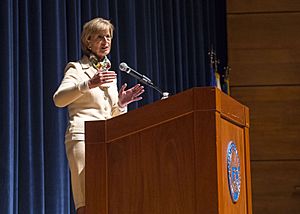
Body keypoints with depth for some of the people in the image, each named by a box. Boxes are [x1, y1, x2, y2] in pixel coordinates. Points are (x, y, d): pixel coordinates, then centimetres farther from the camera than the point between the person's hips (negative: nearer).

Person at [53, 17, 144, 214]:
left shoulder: (110, 74, 24)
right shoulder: (77, 68, 6)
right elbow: (59, 99, -12)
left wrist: (121, 103, 6)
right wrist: (88, 84, -25)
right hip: (83, 136, -6)